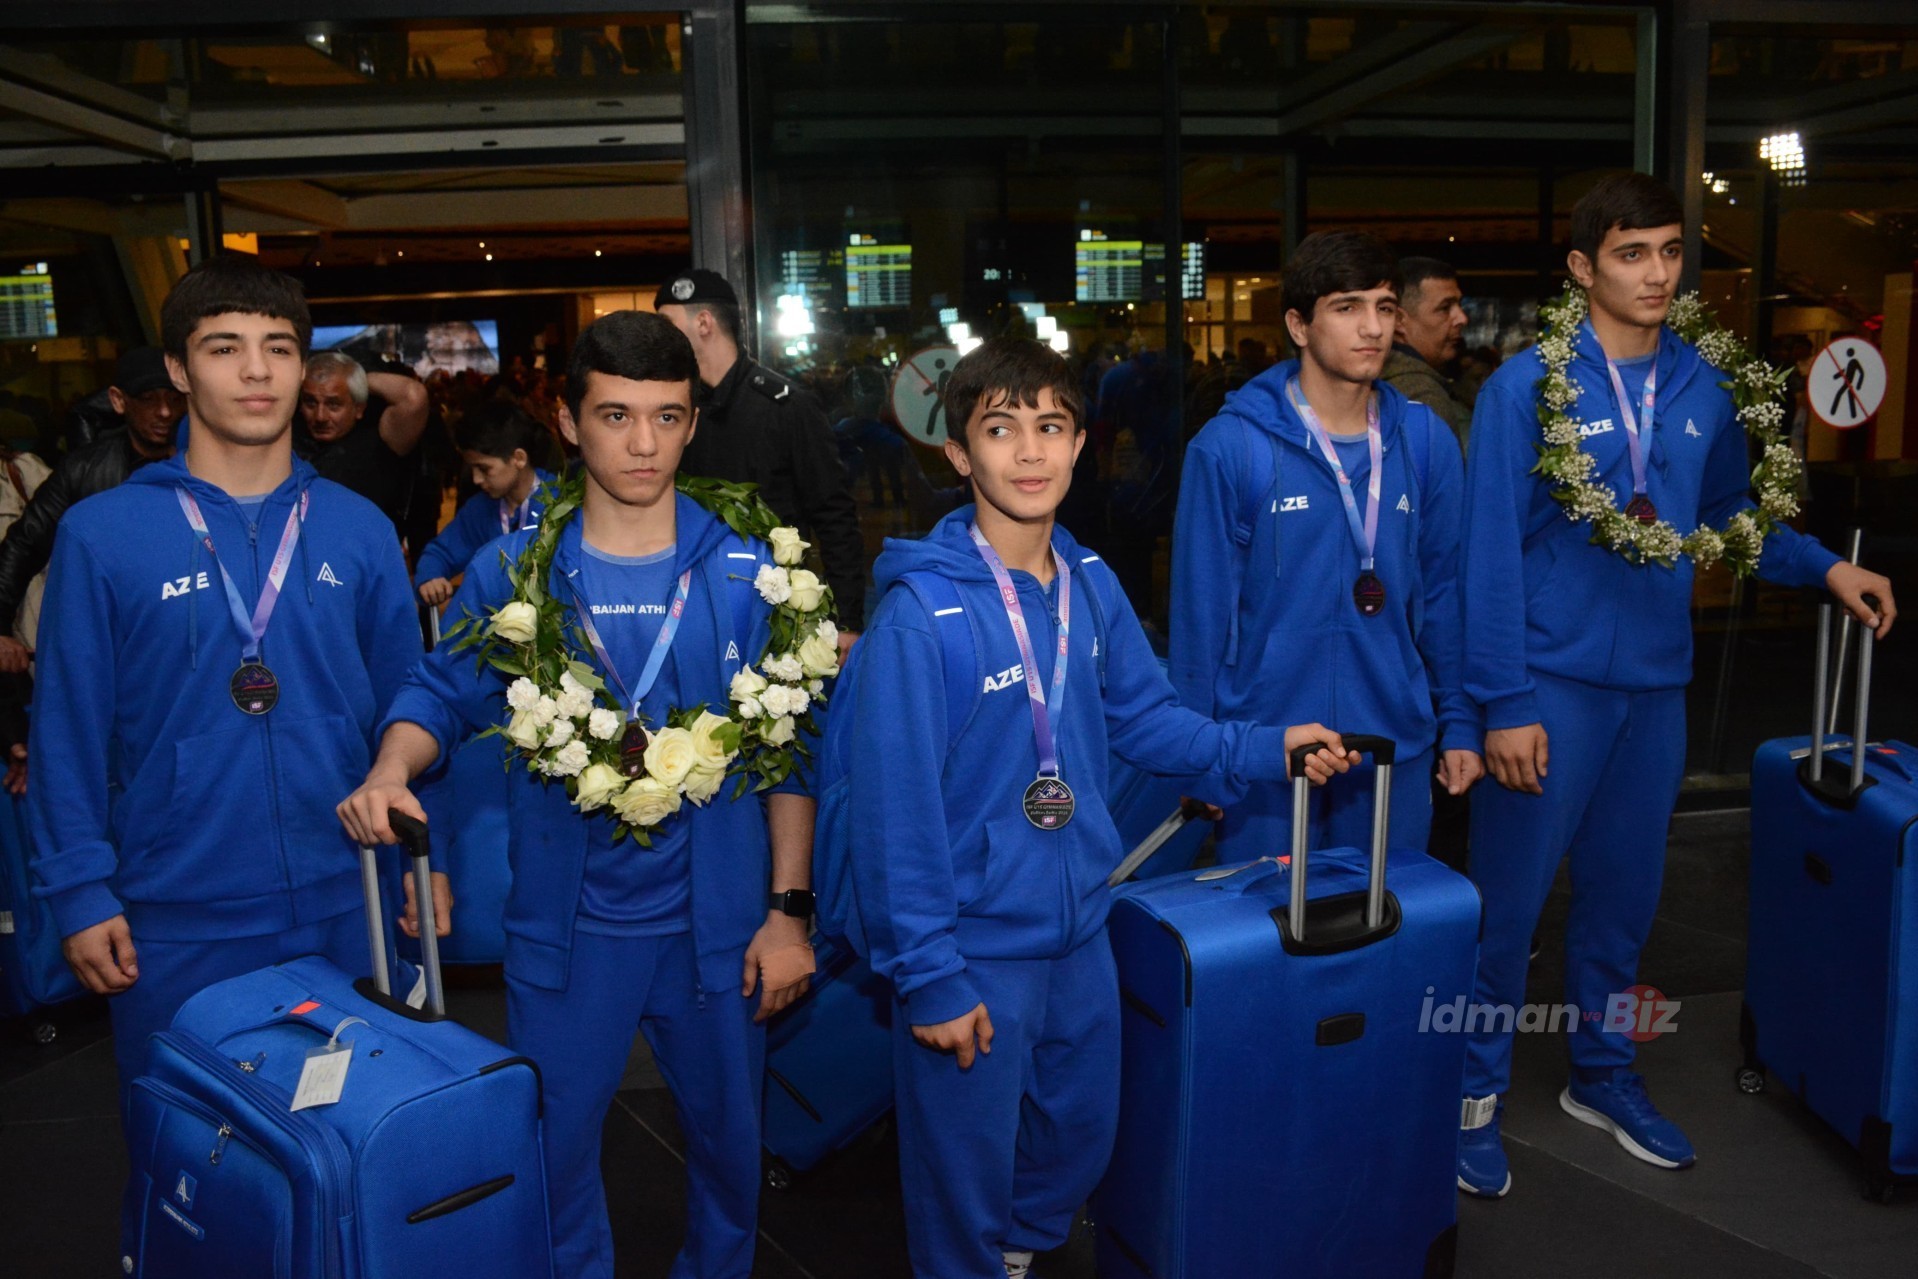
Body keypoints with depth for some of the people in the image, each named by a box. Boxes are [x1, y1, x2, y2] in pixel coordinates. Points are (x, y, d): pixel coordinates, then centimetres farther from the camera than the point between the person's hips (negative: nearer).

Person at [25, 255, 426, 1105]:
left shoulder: (358, 529, 1)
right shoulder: (101, 534, -5)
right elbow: (68, 733, -2)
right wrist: (81, 892, -6)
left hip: (345, 907, 2)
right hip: (174, 923, -1)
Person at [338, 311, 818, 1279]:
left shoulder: (746, 571, -5)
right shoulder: (511, 571, -4)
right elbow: (443, 691, 6)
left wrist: (789, 908, -5)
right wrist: (393, 768, -16)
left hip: (716, 920, 0)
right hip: (567, 923, 0)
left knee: (727, 1135, 18)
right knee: (553, 1146, 14)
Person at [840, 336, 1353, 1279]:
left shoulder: (1092, 585, -2)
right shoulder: (921, 614, -23)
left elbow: (1141, 717, 10)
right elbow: (895, 811, -21)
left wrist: (1261, 748, -3)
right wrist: (927, 976, -18)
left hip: (1080, 926, 7)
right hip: (973, 949, -6)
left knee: (1082, 1132, 26)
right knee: (968, 1167, 14)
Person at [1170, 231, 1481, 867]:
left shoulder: (1426, 440, 2)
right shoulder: (1229, 446, -11)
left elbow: (1445, 590, 8)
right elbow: (1201, 609, -7)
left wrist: (1460, 723, 6)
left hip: (1397, 748, 4)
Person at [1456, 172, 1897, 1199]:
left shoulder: (1701, 388, 5)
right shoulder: (1527, 386, -12)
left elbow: (1730, 515, 19)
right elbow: (1492, 554, -14)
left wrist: (1823, 567, 3)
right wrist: (1503, 703, -16)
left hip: (1655, 684, 6)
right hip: (1550, 682, -5)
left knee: (1624, 893, 18)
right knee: (1509, 899, 2)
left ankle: (1602, 1075, 37)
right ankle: (1477, 1093, 21)